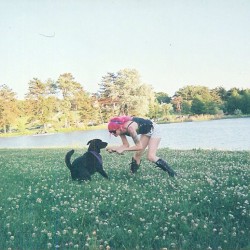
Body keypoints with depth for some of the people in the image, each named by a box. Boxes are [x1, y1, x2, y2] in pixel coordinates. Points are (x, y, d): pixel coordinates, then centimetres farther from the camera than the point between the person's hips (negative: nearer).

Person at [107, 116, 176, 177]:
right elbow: (126, 145, -6)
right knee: (137, 155, 3)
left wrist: (123, 149, -32)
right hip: (146, 132, 8)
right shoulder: (121, 129, -13)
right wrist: (113, 148, -21)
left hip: (153, 129, -8)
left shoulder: (130, 128, -38)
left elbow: (139, 147, -33)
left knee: (151, 157, -16)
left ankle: (171, 172, -6)